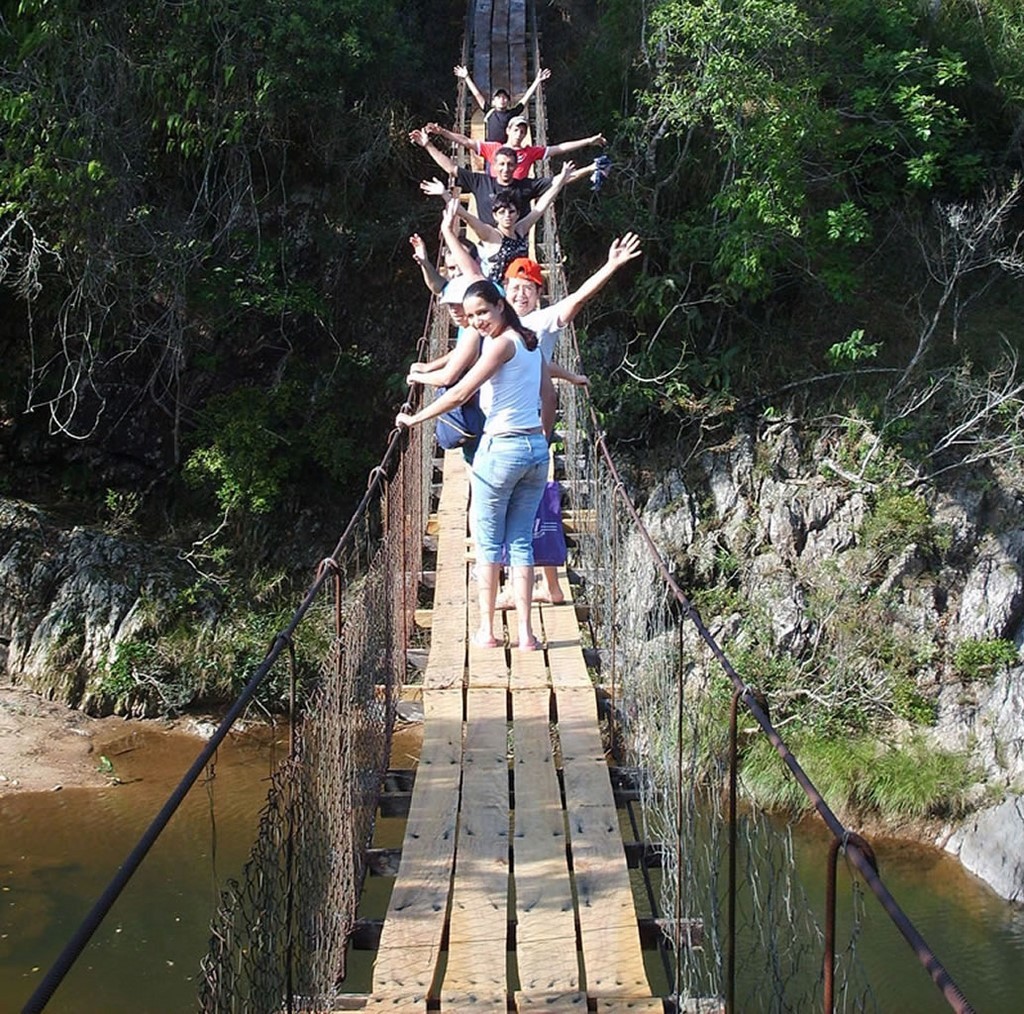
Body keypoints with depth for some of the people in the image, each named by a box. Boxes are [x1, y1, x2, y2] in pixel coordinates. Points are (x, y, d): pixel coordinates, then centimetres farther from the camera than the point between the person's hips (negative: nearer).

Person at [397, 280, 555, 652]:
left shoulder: (502, 343, -13)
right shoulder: (530, 341, 11)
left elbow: (460, 393, -15)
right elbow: (549, 398, 17)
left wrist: (414, 418, -5)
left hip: (501, 448, -7)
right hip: (536, 451, 7)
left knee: (488, 544, 5)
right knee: (521, 543, 9)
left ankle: (486, 631, 9)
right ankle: (526, 634, 6)